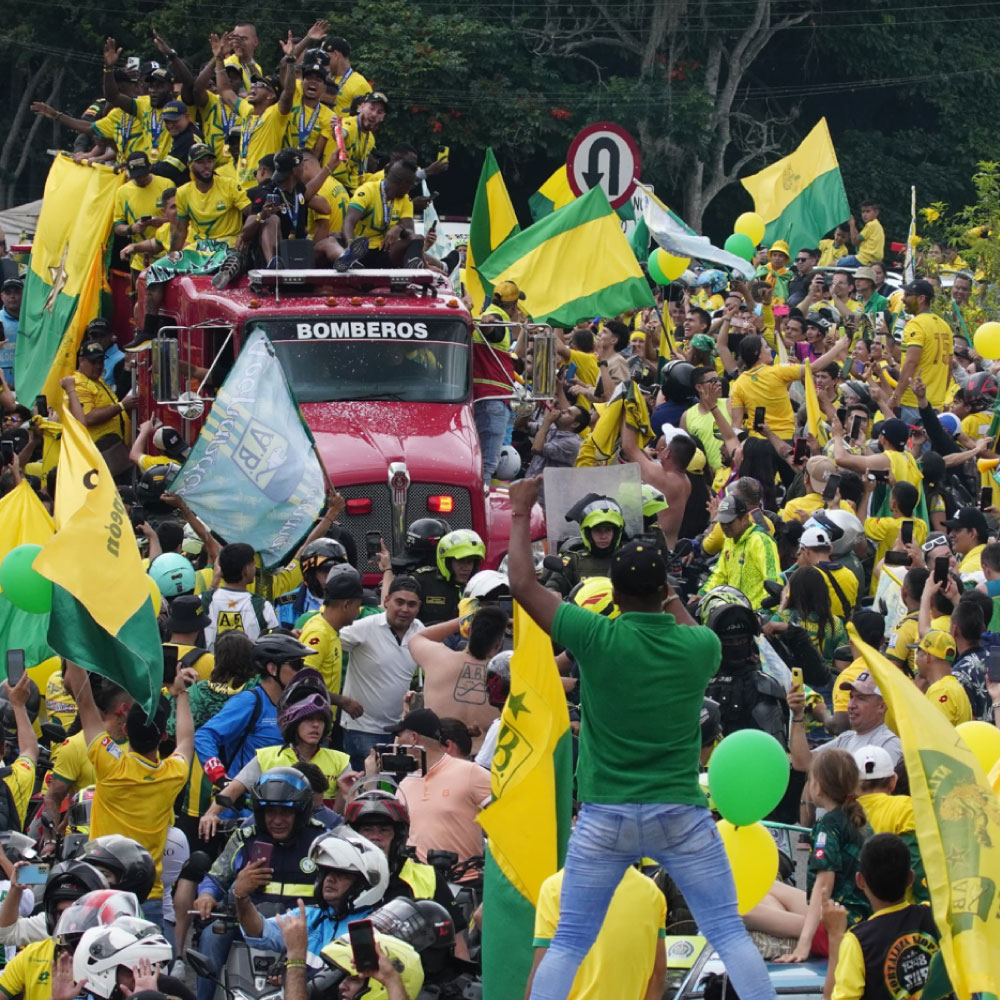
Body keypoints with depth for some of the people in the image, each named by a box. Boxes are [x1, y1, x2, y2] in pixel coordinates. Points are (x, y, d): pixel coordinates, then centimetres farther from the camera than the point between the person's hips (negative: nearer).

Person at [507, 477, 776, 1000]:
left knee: (567, 945, 4)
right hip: (680, 814, 1)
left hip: (605, 816, -1)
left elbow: (523, 584, -1)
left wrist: (521, 513, 10)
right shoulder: (698, 646, -3)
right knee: (729, 934, 4)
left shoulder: (596, 638, -10)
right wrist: (672, 599, 38)